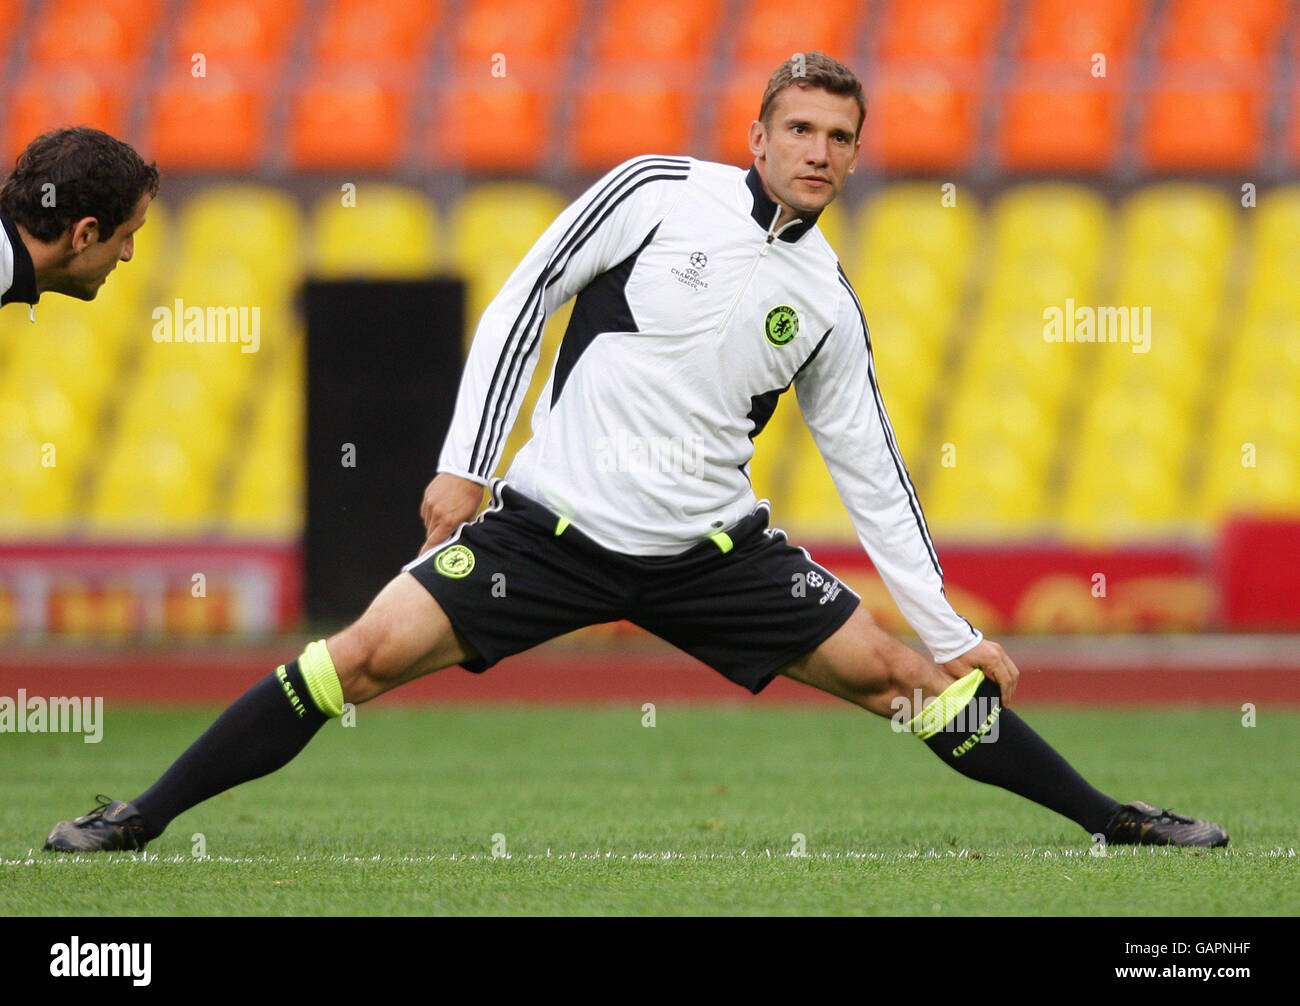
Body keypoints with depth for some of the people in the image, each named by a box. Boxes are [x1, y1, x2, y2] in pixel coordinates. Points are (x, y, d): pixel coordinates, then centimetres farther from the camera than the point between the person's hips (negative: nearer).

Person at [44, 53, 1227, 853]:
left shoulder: (826, 302, 7)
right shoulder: (658, 194, -3)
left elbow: (871, 469, 12)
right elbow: (521, 304, -2)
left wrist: (948, 630, 9)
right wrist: (465, 464, -8)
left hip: (710, 546, 3)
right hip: (554, 520, -3)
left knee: (898, 673, -4)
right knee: (370, 652, -15)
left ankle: (1108, 818, 10)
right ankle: (144, 817, -6)